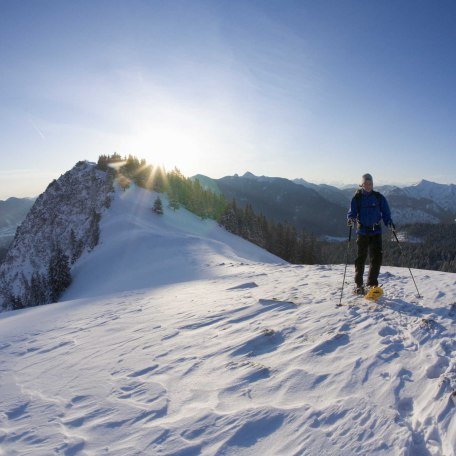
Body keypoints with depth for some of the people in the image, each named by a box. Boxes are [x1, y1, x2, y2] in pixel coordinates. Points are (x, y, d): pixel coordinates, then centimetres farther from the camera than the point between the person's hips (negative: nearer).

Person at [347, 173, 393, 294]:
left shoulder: (379, 197, 6)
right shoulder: (357, 198, 2)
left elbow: (386, 213, 7)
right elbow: (352, 212, -1)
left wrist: (389, 222, -11)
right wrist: (351, 219, -23)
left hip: (376, 231, 2)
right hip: (362, 231, -1)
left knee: (377, 257, -5)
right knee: (361, 258, 2)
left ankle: (372, 282, 10)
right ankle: (358, 284, 14)